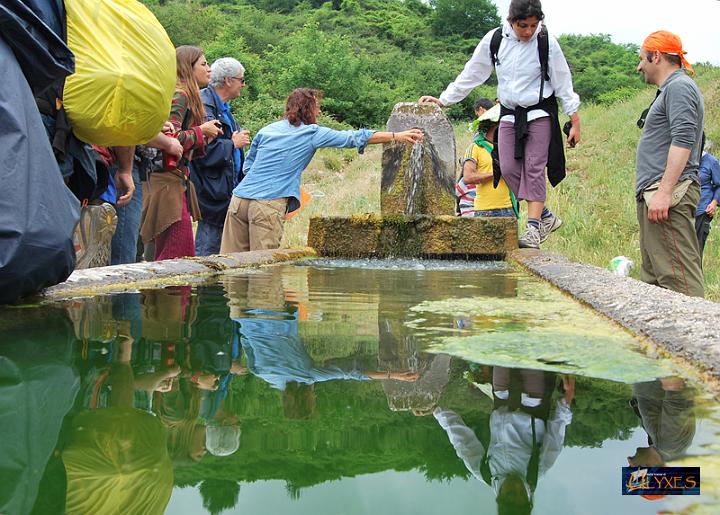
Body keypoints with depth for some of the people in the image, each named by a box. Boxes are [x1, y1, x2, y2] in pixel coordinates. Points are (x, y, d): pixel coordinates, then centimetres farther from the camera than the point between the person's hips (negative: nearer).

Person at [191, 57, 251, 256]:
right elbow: (204, 151, -25)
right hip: (213, 192, -10)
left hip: (228, 190, 10)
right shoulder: (204, 106, -16)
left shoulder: (224, 108, 17)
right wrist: (233, 144, -13)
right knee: (208, 249, -5)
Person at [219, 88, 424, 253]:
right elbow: (354, 138, 7)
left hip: (240, 197, 5)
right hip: (268, 204, -5)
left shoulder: (266, 130, 18)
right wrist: (397, 136, 13)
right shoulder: (313, 133, 4)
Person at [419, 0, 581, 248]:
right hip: (509, 114, 4)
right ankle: (545, 217, 6)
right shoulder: (494, 40, -5)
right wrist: (443, 100, 2)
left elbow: (562, 82, -4)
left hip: (539, 113, -3)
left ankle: (533, 228, -12)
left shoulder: (546, 42, -11)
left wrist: (574, 121, -4)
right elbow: (471, 74, 4)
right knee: (509, 169, -6)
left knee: (534, 168, -12)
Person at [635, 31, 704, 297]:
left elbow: (683, 141, -19)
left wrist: (664, 192, -26)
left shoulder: (679, 87, -6)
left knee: (677, 275, -16)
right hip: (655, 195, 11)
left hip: (669, 195, -11)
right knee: (653, 277, 10)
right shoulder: (670, 90, 26)